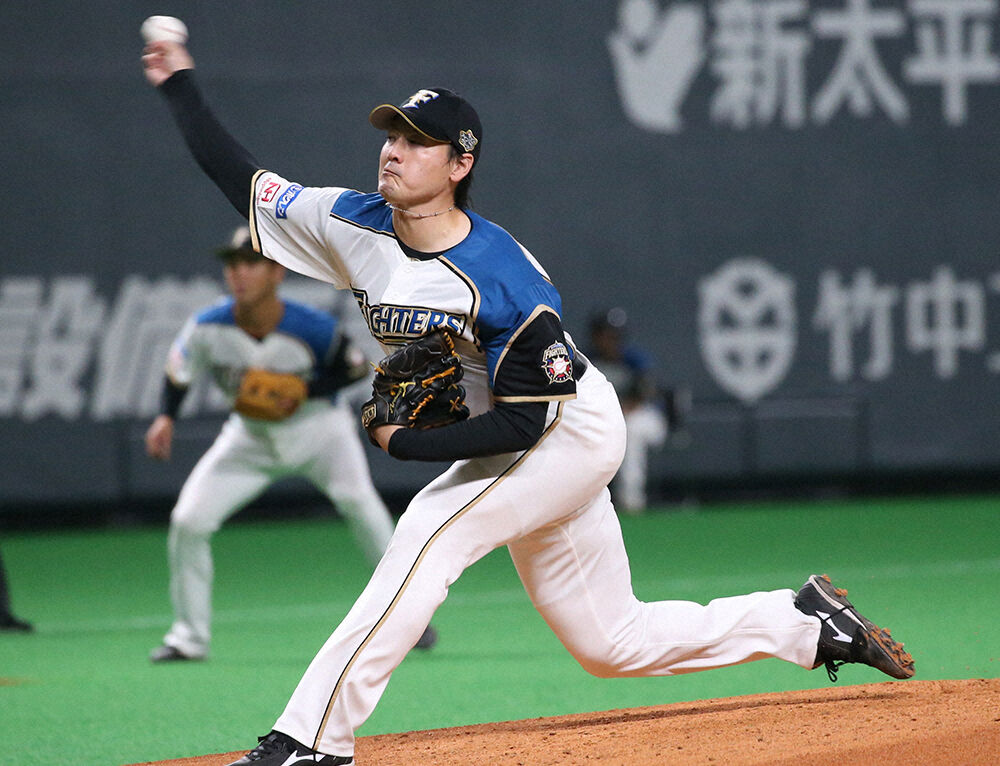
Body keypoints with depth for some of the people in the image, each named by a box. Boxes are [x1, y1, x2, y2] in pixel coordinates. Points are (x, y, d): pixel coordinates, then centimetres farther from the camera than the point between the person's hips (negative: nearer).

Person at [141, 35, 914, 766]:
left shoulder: (507, 285, -30)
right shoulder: (352, 225, -10)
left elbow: (523, 421, -27)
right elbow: (242, 178, -2)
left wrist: (406, 442, -26)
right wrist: (181, 85, -6)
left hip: (572, 431, -8)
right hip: (514, 448, 8)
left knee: (430, 529, -26)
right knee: (610, 643, 12)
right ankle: (806, 621, 28)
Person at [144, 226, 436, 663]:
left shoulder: (312, 329, -27)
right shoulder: (208, 328, -20)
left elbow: (356, 368, -10)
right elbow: (179, 369, 0)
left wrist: (305, 392, -25)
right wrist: (166, 418, -16)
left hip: (318, 428, -3)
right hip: (251, 438, 3)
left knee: (356, 497, -27)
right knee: (188, 521, -10)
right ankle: (190, 635, 7)